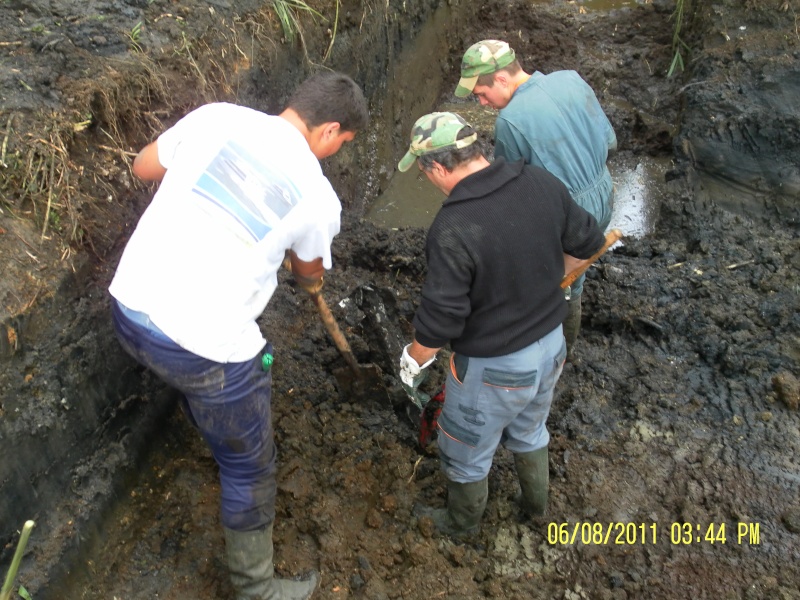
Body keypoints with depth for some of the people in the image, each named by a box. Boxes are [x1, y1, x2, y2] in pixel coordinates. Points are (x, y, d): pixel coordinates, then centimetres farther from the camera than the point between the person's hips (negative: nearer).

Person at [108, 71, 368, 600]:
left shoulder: (216, 115, 0)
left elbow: (144, 167, 14)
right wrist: (314, 282, 37)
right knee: (251, 465, 16)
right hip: (202, 344, -6)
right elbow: (309, 270, 13)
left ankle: (222, 438, 66)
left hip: (129, 306, 6)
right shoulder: (318, 196, -8)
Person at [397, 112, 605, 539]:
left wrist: (413, 360, -5)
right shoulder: (542, 184, -11)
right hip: (551, 344, 7)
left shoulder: (452, 230, -30)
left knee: (466, 452, 22)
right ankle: (536, 503, 57)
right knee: (529, 431, 33)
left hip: (494, 367, -6)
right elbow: (589, 243, 3)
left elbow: (439, 320, -25)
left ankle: (462, 523, 48)